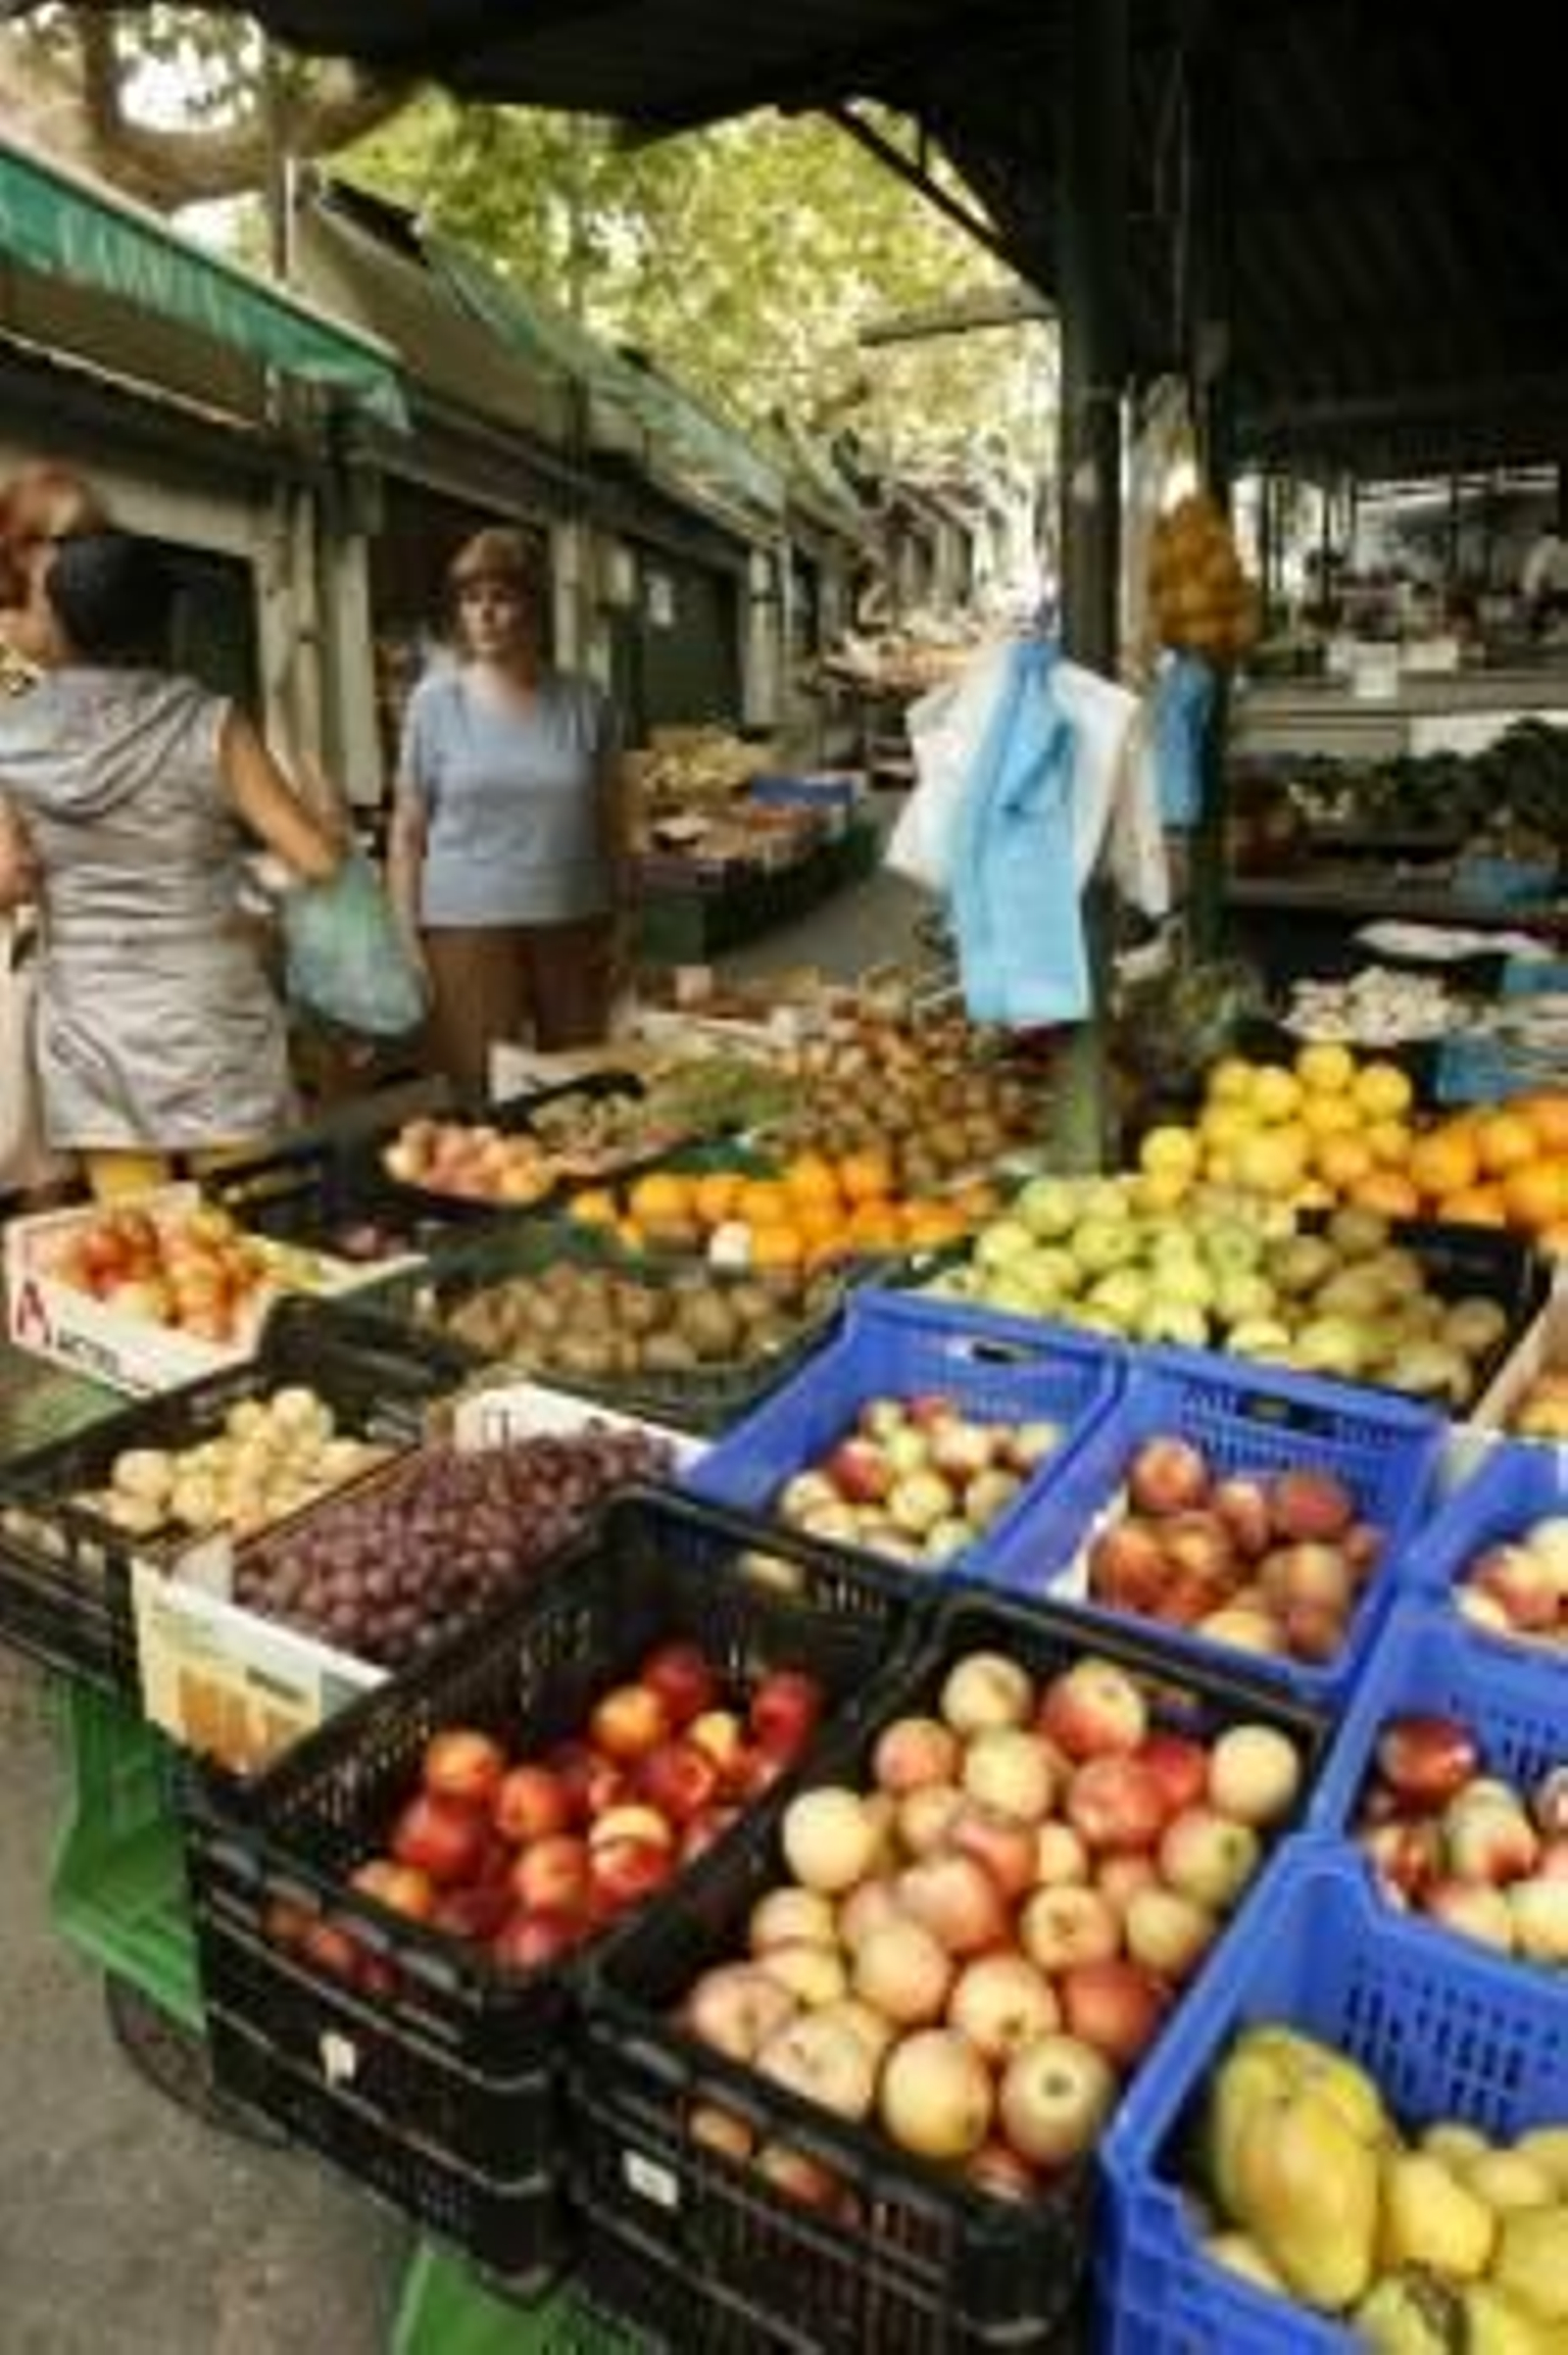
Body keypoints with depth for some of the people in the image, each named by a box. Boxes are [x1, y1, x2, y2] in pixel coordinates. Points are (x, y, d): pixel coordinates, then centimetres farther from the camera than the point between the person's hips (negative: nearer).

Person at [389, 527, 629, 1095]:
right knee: (482, 1097, -1)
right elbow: (409, 831, 3)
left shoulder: (585, 701, 5)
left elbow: (610, 822, 11)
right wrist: (406, 937, -2)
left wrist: (619, 922, 8)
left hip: (575, 924, 2)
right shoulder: (434, 700, 2)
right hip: (468, 927, -2)